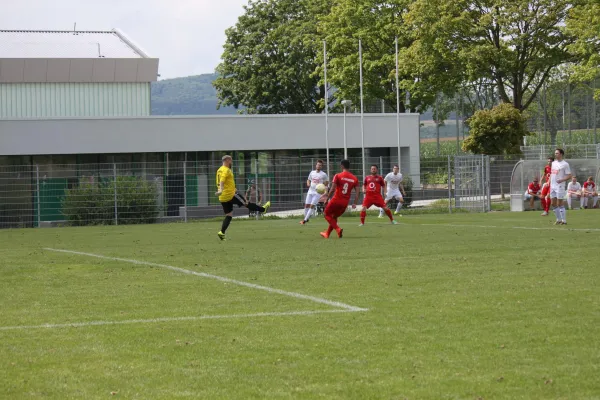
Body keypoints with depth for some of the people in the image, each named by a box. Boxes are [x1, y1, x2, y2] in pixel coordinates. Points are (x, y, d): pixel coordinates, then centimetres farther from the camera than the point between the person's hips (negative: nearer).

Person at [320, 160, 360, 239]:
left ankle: (338, 229, -7)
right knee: (334, 217, 25)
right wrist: (355, 203, 4)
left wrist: (327, 199, -5)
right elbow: (357, 192, 0)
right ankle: (327, 234, 33)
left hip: (336, 200, -5)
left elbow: (332, 189, -13)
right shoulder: (354, 179, 4)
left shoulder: (338, 176, -9)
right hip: (345, 203, 5)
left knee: (327, 215, 15)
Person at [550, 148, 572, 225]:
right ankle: (558, 219, 18)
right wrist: (549, 181, 12)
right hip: (552, 186, 7)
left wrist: (562, 180, -23)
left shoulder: (565, 164, -7)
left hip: (559, 186, -7)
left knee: (560, 204, -7)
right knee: (553, 204, 8)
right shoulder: (553, 163, 14)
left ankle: (564, 220, -1)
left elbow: (569, 176, -9)